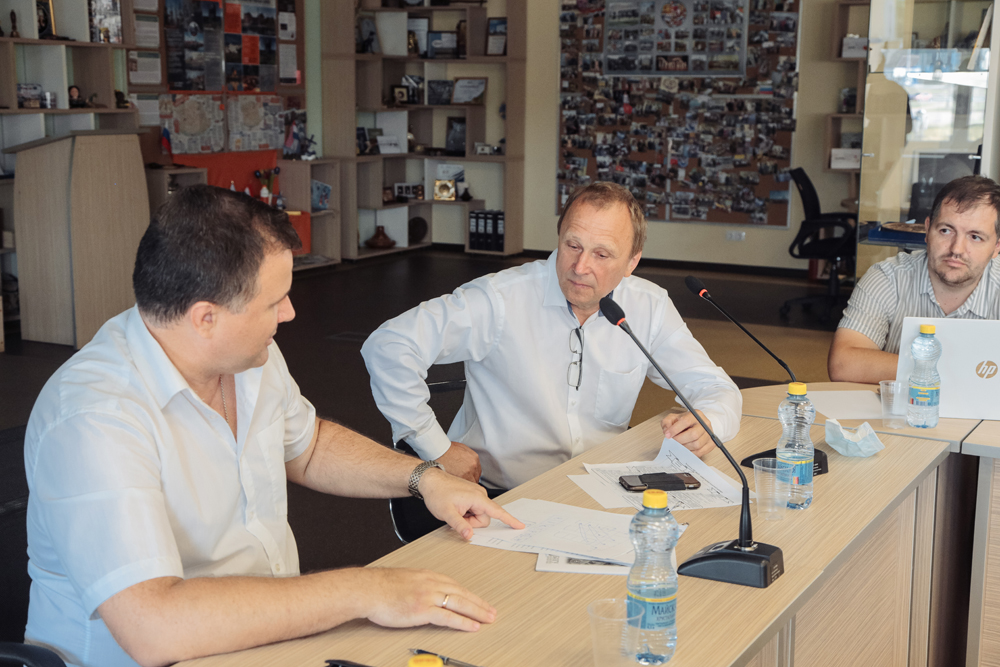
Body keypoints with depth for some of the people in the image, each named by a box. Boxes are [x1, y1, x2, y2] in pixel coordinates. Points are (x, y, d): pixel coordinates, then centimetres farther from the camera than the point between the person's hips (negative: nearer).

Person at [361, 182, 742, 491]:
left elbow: (715, 388, 8)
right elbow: (389, 346, -14)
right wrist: (437, 449, -13)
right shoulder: (501, 299, -12)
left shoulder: (649, 309, 1)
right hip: (496, 497, -4)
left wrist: (705, 423, -17)